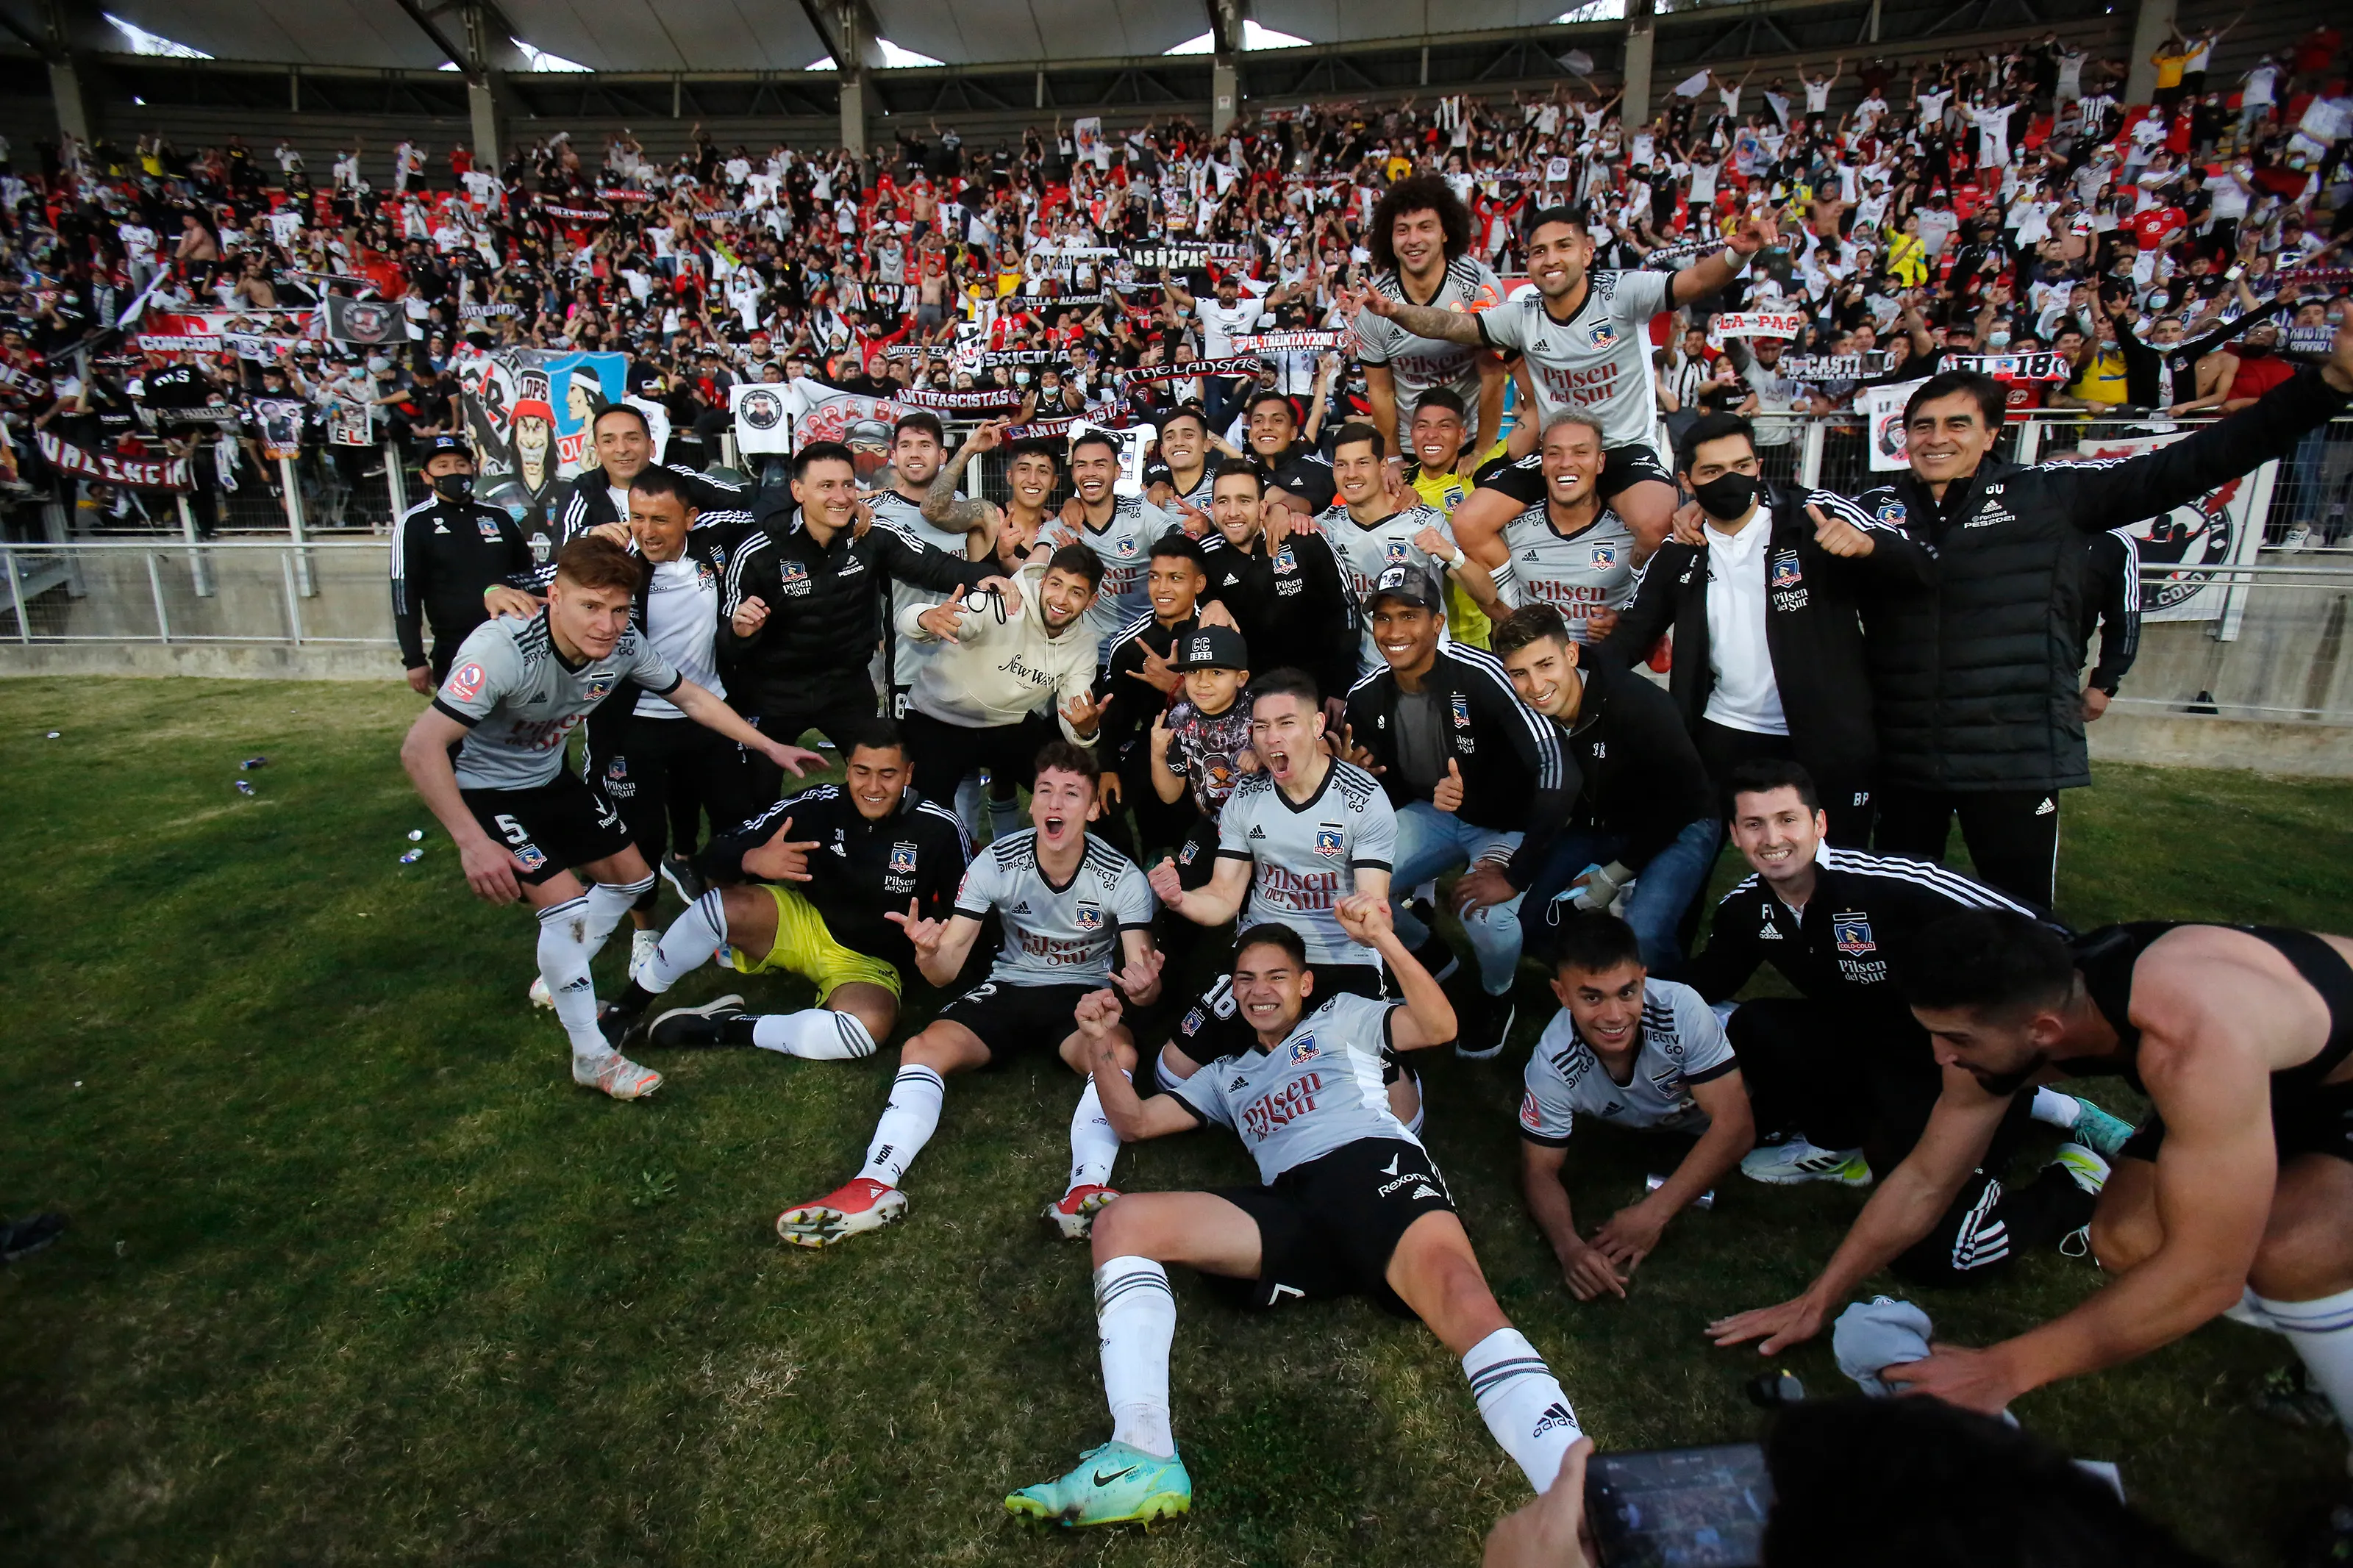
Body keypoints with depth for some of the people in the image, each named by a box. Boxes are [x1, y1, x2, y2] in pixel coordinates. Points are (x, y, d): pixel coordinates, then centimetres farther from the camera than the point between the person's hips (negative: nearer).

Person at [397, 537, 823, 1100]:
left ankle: (557, 984, 33)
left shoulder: (625, 645, -19)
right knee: (568, 906, -16)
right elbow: (420, 748, -35)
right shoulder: (504, 649, -36)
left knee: (630, 878, 11)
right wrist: (472, 842, -39)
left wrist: (770, 747, -1)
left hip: (549, 777, 7)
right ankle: (591, 1057, 1)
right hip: (483, 788, -7)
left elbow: (692, 698, -2)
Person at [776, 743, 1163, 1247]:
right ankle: (874, 1186, -33)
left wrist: (1144, 988, -43)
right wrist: (928, 952, -38)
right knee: (921, 1049, -23)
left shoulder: (1123, 878, -16)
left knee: (1120, 1055, -35)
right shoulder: (996, 863, -13)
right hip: (1009, 986, 2)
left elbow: (1142, 973, -17)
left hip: (1085, 993, -2)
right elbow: (945, 972, -12)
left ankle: (1087, 1191, -47)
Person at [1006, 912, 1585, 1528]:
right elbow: (1134, 1121, 32)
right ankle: (1143, 1458, -30)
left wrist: (1384, 940, -7)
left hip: (1377, 1164, -3)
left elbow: (1438, 1027, 9)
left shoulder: (1341, 1016, 26)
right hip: (1291, 1212, 4)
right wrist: (1102, 1048, 14)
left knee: (1462, 1299, -37)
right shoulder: (1227, 1075, 37)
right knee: (1122, 1222, -17)